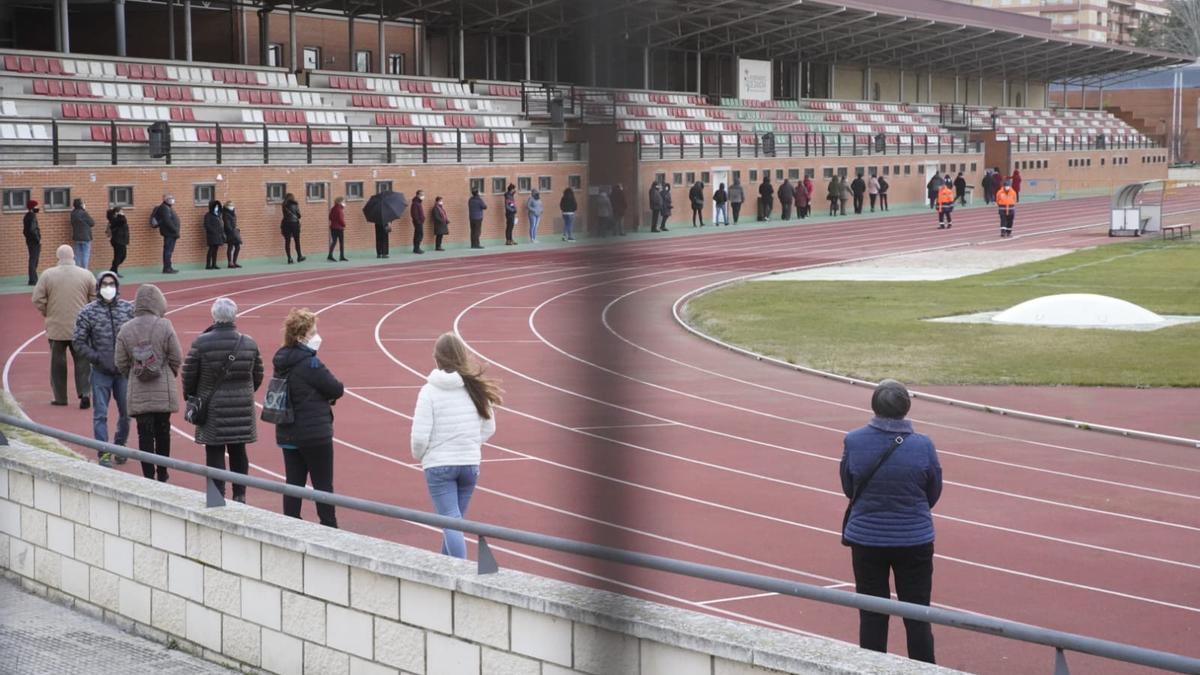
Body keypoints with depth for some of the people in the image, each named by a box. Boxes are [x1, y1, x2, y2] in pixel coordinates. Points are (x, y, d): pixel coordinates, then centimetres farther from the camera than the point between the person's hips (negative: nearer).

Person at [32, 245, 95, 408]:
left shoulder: (47, 275, -5)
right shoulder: (86, 275, -3)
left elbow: (38, 300, -5)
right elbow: (96, 299, 0)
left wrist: (47, 314, 12)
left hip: (56, 326, 0)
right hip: (80, 327, 0)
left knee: (57, 363, 10)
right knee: (82, 361, 6)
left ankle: (60, 397, 15)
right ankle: (85, 393, -6)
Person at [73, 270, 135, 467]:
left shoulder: (128, 309, 0)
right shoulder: (88, 312, -4)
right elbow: (78, 342, -2)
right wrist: (98, 359, -9)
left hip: (125, 371, 2)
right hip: (101, 372, -2)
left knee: (126, 412, 9)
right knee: (100, 414, -2)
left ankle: (120, 446, 29)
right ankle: (104, 453, 4)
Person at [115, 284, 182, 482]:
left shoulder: (125, 330, -4)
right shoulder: (164, 326, -10)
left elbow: (121, 364, 0)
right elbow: (177, 358, -5)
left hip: (138, 393, 1)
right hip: (163, 391, -1)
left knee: (144, 434, 4)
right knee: (163, 432, 12)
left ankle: (149, 475, 2)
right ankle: (162, 475, 20)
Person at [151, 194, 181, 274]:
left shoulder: (167, 208, 20)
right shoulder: (164, 208, -14)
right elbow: (168, 221, -22)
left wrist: (176, 232, 14)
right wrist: (175, 231, -20)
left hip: (170, 233, 11)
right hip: (169, 233, -11)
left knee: (168, 251, 12)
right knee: (168, 250, -10)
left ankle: (167, 268, 16)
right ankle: (167, 268, -12)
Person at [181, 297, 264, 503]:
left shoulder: (201, 343, -11)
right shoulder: (249, 343, 0)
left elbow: (189, 375, -5)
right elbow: (258, 376, 8)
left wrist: (191, 397, 13)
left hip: (212, 409, -3)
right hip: (242, 408, 3)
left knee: (214, 453, 3)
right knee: (238, 451, 14)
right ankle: (240, 495, 17)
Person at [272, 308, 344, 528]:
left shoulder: (281, 361, 7)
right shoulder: (310, 363, -19)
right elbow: (337, 389, -14)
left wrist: (323, 397, 1)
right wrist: (328, 396, 7)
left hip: (288, 434, 7)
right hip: (315, 433, -7)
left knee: (294, 483, 11)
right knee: (323, 485, 3)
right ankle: (329, 528, 8)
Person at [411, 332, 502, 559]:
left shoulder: (430, 390, -14)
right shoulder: (476, 388, -2)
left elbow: (420, 435, -15)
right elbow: (489, 428, 7)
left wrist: (418, 456, 5)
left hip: (438, 465, -5)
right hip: (470, 463, 5)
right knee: (455, 519, 20)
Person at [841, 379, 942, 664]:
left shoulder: (853, 441, -11)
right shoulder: (923, 446, -12)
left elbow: (848, 488, 2)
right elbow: (933, 494, 1)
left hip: (866, 539, 1)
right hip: (914, 541, -1)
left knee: (872, 616, 11)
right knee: (917, 615, 10)